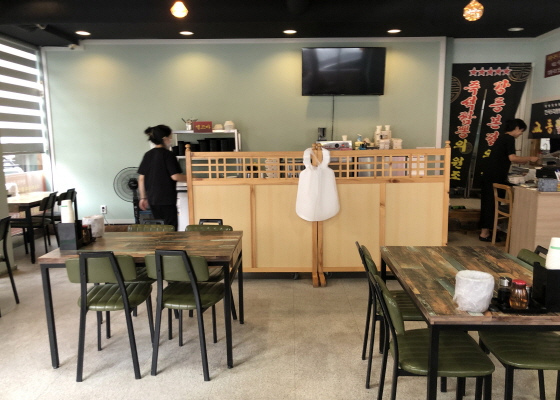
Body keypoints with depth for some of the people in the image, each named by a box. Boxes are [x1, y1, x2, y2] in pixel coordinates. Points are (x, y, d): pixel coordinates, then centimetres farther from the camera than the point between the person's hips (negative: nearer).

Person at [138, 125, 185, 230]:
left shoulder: (147, 155, 9)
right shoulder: (168, 155, -10)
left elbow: (141, 178, 9)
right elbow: (175, 176, -16)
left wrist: (143, 198, 15)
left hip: (152, 198, 7)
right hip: (167, 198, -7)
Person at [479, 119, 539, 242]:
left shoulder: (502, 137, 19)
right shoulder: (509, 138, -9)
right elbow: (512, 158, -19)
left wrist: (520, 161, 22)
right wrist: (529, 159, -7)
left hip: (489, 176, 9)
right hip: (495, 177, -9)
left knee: (488, 203, 13)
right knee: (491, 204, -4)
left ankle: (485, 230, 20)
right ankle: (484, 233, 1)